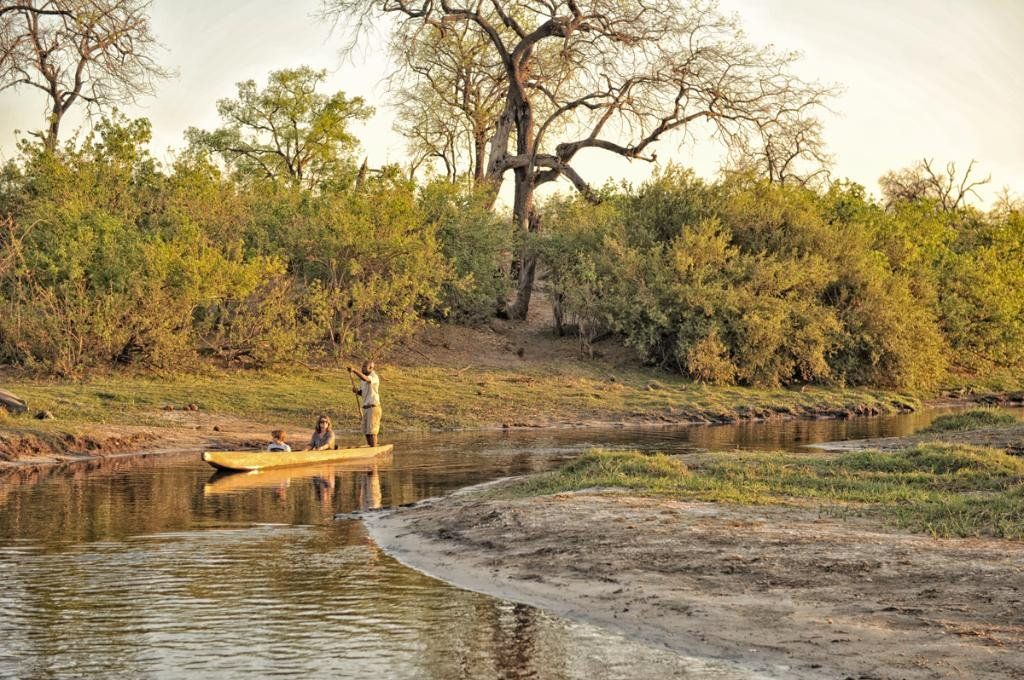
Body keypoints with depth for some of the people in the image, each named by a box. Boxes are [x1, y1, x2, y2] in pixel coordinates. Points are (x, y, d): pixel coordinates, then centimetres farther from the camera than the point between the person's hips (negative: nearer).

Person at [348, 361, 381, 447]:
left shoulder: (374, 377, -14)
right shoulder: (363, 378, 15)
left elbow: (365, 379, -37)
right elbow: (361, 393, 22)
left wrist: (354, 370, -46)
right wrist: (356, 390, -1)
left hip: (374, 408, -9)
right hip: (366, 408, 9)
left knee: (372, 431, -11)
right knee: (366, 431, 9)